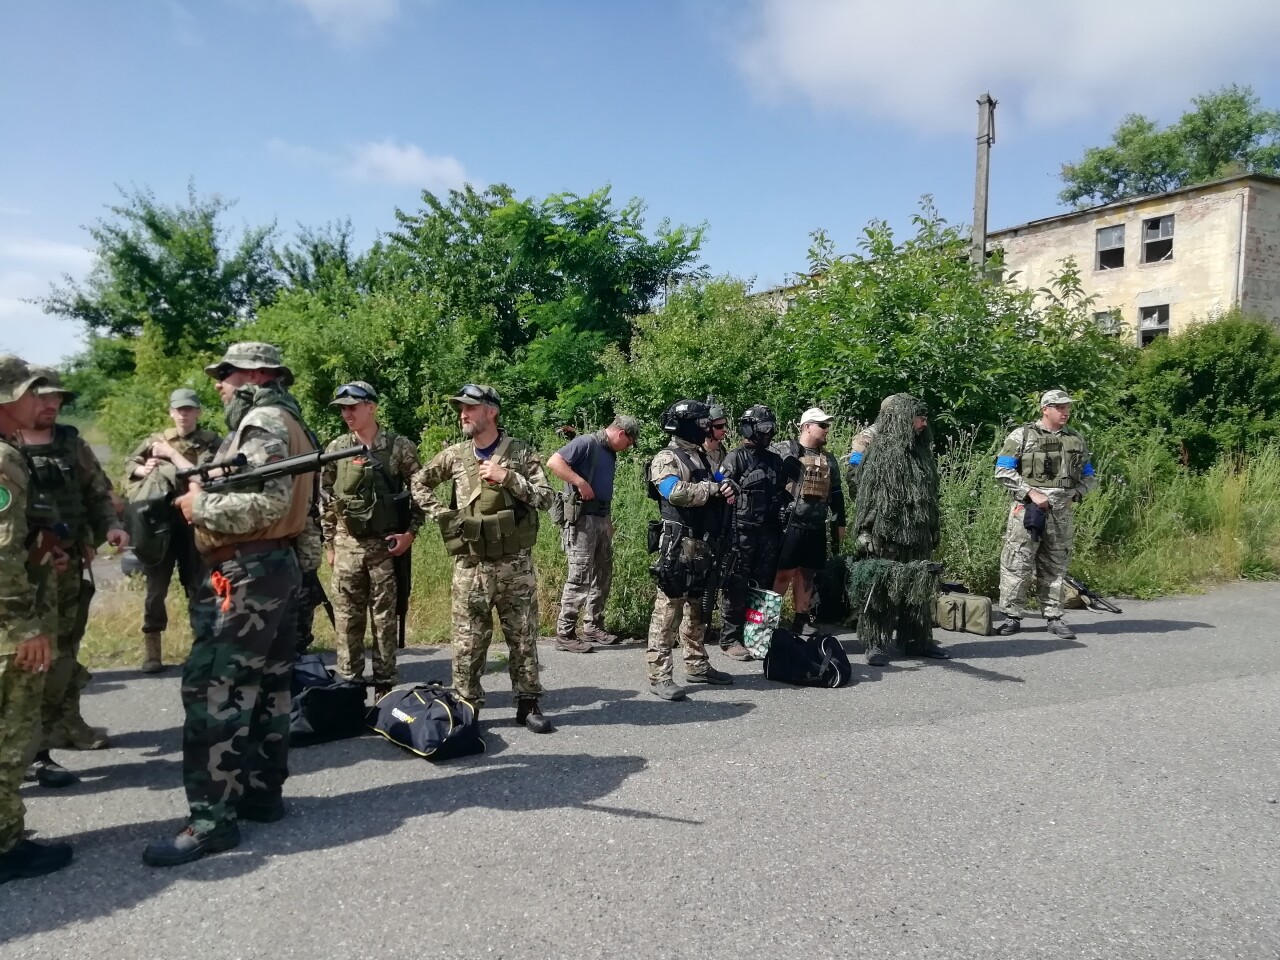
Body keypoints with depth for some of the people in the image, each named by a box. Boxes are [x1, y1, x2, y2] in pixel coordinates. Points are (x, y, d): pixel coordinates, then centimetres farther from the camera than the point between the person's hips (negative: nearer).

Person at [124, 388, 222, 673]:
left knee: (198, 584, 5)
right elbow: (130, 464, 12)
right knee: (156, 585, 4)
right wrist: (144, 469, -9)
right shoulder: (155, 440, 11)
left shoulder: (211, 442, 2)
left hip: (194, 523, -2)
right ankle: (151, 649, 11)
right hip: (159, 522, 2)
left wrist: (171, 454, -9)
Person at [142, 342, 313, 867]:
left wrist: (200, 505, -14)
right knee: (264, 685, 14)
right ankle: (262, 792, 22)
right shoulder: (281, 422, 19)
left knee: (211, 690, -9)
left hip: (244, 575, -11)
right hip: (276, 568, 11)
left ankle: (212, 819, -5)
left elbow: (268, 501, -25)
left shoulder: (263, 421, -13)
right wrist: (201, 485, 8)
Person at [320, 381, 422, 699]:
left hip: (387, 544, -2)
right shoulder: (336, 449, 4)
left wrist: (411, 532, -8)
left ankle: (385, 688, 15)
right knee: (347, 619, 6)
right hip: (347, 545, 2)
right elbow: (326, 499, 9)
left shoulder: (400, 447, -4)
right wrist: (329, 543, 7)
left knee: (385, 619, 5)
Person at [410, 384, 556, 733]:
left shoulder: (521, 452, -2)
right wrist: (440, 514, 4)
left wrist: (507, 477, -19)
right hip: (470, 565, 2)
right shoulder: (454, 455, 5)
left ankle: (528, 703, 18)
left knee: (522, 635, 6)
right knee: (468, 640, 5)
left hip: (515, 563, -1)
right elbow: (419, 483, 19)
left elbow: (546, 498, -8)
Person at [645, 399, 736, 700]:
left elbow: (719, 481, 25)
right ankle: (659, 676, -6)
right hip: (679, 545, -9)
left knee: (696, 607, 16)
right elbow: (677, 493, -26)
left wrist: (727, 487, -1)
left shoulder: (700, 457, 18)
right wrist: (713, 489, -12)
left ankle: (697, 666, 26)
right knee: (669, 607, -8)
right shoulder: (667, 459, -10)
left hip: (702, 544, 9)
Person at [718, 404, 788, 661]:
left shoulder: (775, 460, 15)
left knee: (764, 587, 10)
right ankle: (730, 639, 6)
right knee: (737, 588, -2)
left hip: (769, 533, 6)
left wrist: (782, 524, 13)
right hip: (742, 533, -6)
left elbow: (783, 495, 21)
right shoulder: (735, 459, -5)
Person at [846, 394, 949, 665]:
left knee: (919, 587, 11)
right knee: (881, 587, -1)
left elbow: (930, 496, 20)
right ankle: (877, 643, 6)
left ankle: (918, 640, 22)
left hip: (917, 535, 7)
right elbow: (866, 496, -9)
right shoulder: (879, 454, -6)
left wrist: (935, 529, 20)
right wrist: (866, 532, -15)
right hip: (886, 534, -6)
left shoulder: (922, 454, 13)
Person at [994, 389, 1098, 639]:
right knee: (1017, 564, -4)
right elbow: (1003, 472, -6)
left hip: (1063, 513, 4)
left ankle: (1054, 617, 17)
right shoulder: (1022, 436, -1)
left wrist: (1076, 494, 1)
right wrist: (1032, 493, -12)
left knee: (1055, 568, 10)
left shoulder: (1077, 440, 13)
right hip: (1028, 510, -4)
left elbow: (1089, 478, 20)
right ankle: (1012, 616, 4)